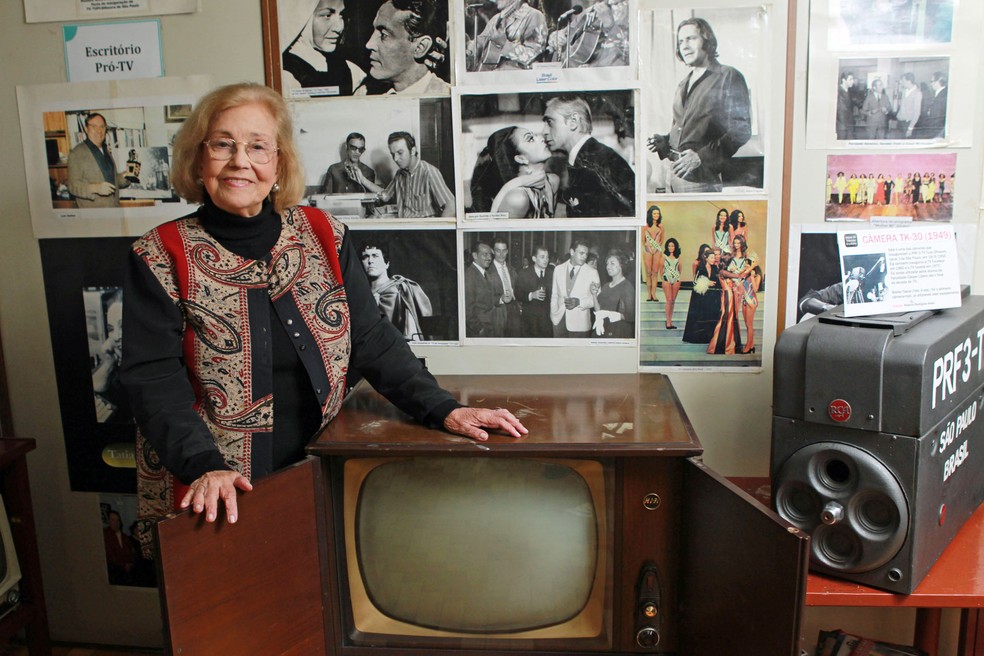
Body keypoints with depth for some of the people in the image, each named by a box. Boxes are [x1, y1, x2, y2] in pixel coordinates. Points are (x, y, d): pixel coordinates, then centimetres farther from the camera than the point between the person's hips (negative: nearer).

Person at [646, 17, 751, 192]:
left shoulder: (729, 78, -2)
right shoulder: (684, 83, 22)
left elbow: (741, 131, -10)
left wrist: (701, 157, -19)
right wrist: (664, 141, 8)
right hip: (675, 174, 7)